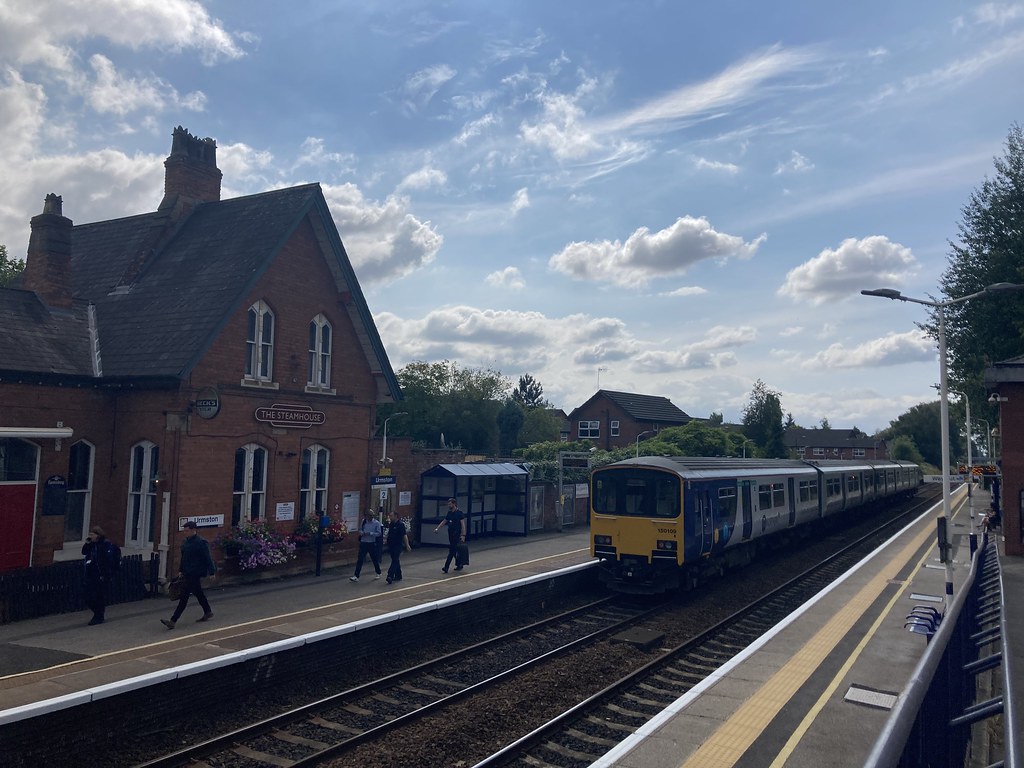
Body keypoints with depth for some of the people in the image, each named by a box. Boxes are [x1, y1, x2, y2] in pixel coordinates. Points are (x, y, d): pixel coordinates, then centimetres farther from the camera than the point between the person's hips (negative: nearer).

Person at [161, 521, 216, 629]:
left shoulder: (201, 542, -14)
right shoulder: (185, 542, 11)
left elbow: (208, 559, -14)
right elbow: (183, 558, 21)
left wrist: (211, 572, -15)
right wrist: (180, 570, 17)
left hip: (195, 574, -9)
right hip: (187, 573, 9)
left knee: (184, 596, -10)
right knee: (198, 593, 19)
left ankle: (173, 621, -10)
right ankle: (208, 613, 34)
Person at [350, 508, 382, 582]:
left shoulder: (376, 523, -8)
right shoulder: (363, 521, 3)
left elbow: (379, 533, -11)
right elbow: (360, 530, 15)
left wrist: (370, 533, -21)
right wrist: (361, 533, -8)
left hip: (372, 544, -3)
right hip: (363, 543, 3)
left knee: (375, 559, 12)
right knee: (360, 560, -3)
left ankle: (378, 573, 32)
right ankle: (356, 576, -1)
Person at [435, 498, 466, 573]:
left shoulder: (460, 512, -10)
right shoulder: (449, 513, 11)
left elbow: (463, 524, -14)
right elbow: (444, 521, 18)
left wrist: (463, 535, -22)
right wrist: (437, 528, 7)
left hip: (457, 534, -7)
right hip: (450, 533, 7)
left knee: (452, 551, -8)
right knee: (455, 550, 13)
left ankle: (446, 568, -10)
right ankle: (459, 565, 25)